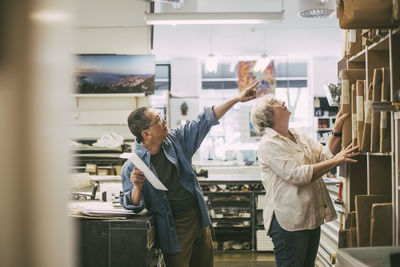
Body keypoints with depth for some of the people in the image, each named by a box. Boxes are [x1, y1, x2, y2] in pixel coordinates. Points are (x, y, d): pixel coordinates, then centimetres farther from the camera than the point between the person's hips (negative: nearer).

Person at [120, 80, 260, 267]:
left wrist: (236, 99, 1)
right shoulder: (132, 167, -14)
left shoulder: (175, 139, 0)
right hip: (174, 229, -6)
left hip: (199, 218, 6)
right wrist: (137, 188, -34)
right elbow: (133, 206, -12)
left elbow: (204, 121, 4)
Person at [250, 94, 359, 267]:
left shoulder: (299, 135, 15)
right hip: (288, 219, -8)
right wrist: (336, 160, -20)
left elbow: (324, 155, 9)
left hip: (312, 217, 8)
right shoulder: (268, 144, -12)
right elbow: (299, 175, -21)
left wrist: (337, 131, -3)